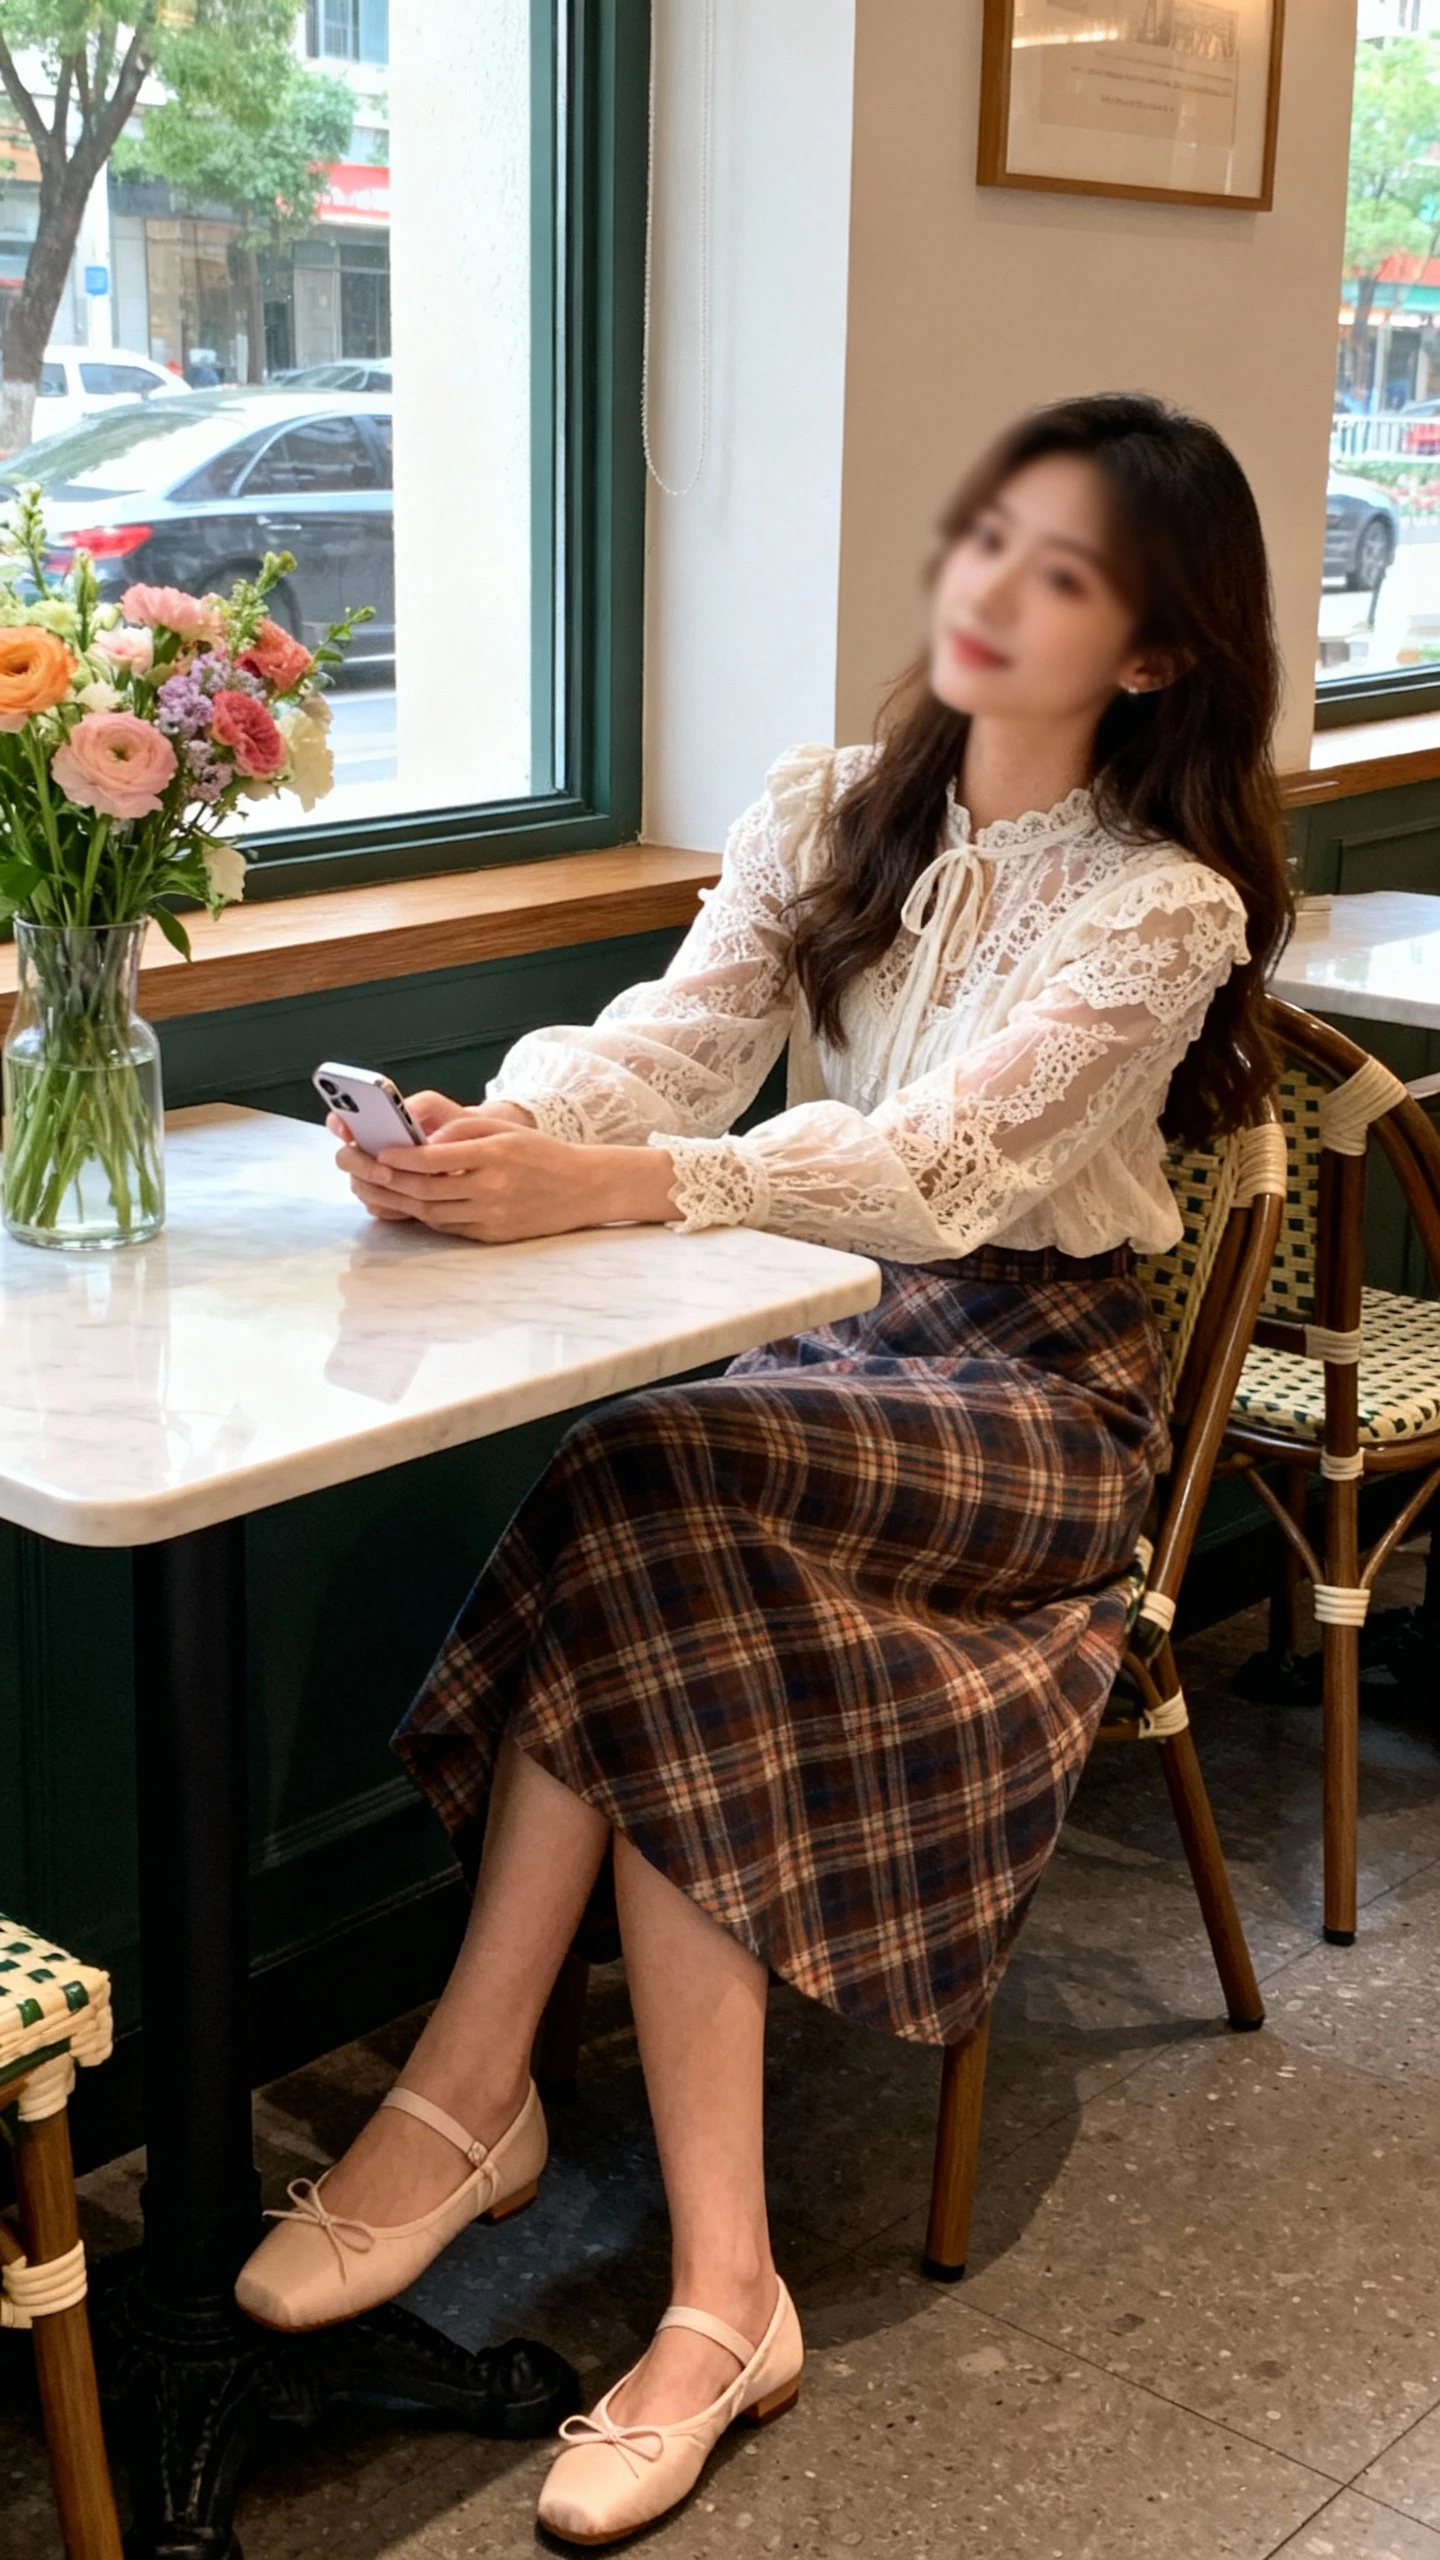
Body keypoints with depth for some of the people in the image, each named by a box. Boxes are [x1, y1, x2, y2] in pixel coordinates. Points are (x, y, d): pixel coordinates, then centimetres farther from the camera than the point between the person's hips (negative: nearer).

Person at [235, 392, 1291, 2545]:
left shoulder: (1161, 908, -9)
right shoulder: (832, 815, 9)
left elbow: (939, 1162, -25)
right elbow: (668, 1041, -5)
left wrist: (592, 1185, -39)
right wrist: (490, 1131, -29)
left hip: (1036, 1396, -5)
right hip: (832, 1346, 5)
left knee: (645, 1495, -31)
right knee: (694, 1672, -27)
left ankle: (471, 2097, -23)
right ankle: (722, 2290, -23)